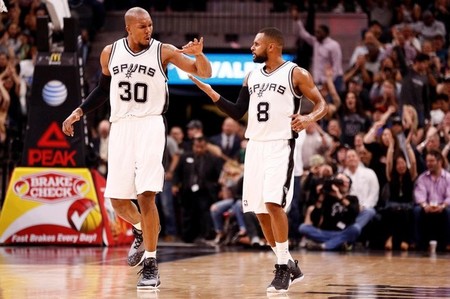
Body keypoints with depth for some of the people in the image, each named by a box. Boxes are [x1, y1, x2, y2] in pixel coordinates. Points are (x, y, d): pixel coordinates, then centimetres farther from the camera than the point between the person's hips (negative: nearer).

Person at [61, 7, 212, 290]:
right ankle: (142, 230, 39)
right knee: (117, 199, 5)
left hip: (150, 126, -4)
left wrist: (198, 54, -26)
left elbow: (204, 73, -6)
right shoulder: (110, 52, 5)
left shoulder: (164, 51, -4)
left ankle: (151, 266, -8)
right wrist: (79, 112, 11)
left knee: (146, 194, -15)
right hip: (121, 126, 4)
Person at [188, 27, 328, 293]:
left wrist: (309, 118, -25)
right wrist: (208, 90, 9)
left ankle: (283, 268, -9)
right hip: (255, 145, 7)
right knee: (260, 210, 5)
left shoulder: (296, 74, -5)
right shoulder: (252, 76, 14)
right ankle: (290, 266, 17)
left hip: (280, 146, -7)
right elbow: (237, 112, 16)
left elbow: (322, 104, -4)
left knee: (274, 203, -19)